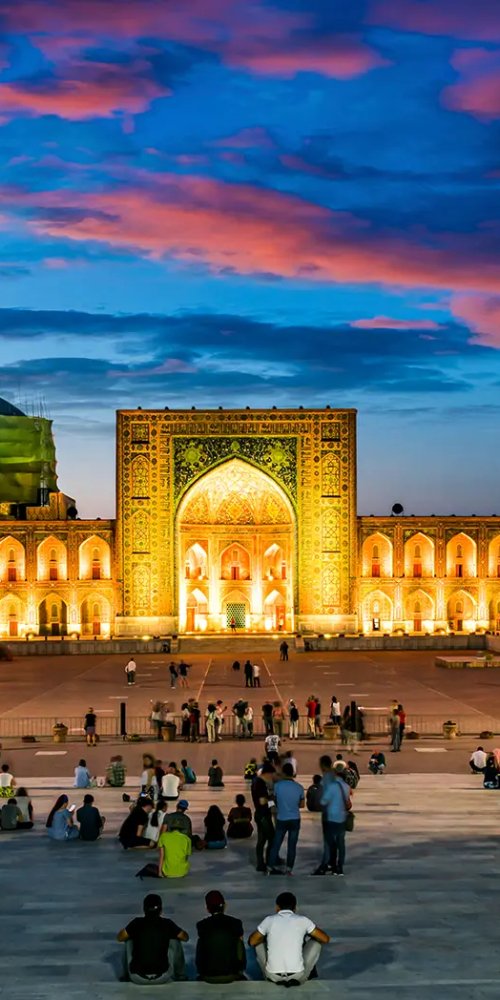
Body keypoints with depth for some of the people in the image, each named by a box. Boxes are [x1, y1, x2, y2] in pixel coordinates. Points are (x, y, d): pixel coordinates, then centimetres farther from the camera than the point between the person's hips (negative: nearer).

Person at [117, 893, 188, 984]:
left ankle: (127, 976, 35)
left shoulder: (137, 923, -5)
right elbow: (185, 937, 11)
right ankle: (180, 976, 31)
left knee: (129, 940, 22)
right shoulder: (167, 924, -3)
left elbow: (119, 938, 10)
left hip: (137, 978, 0)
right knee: (174, 940, 20)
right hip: (162, 978, 0)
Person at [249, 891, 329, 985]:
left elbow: (251, 942, 16)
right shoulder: (302, 920, 3)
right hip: (298, 976, -1)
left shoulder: (269, 920, 5)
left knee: (259, 943, 26)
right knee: (316, 942, 20)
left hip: (273, 976, 1)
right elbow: (325, 939, 12)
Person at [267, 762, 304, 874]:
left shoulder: (277, 785, -11)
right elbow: (302, 805, 5)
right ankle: (289, 869, 9)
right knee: (292, 846, 7)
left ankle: (272, 867, 13)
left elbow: (275, 798, 6)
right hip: (295, 820, 1)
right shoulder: (299, 787, -5)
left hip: (281, 819, -1)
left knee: (276, 844, 10)